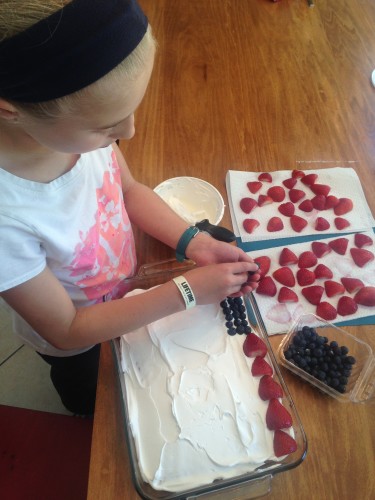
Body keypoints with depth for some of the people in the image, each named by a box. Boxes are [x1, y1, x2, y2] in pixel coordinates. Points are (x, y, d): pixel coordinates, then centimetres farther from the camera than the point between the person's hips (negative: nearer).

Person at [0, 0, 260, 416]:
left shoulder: (74, 120, -30)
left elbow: (129, 190, -9)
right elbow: (67, 330, -28)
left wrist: (193, 243, -22)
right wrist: (187, 291, -31)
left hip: (125, 292, 4)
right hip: (77, 342, -3)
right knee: (92, 404, 33)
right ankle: (86, 428, 69)